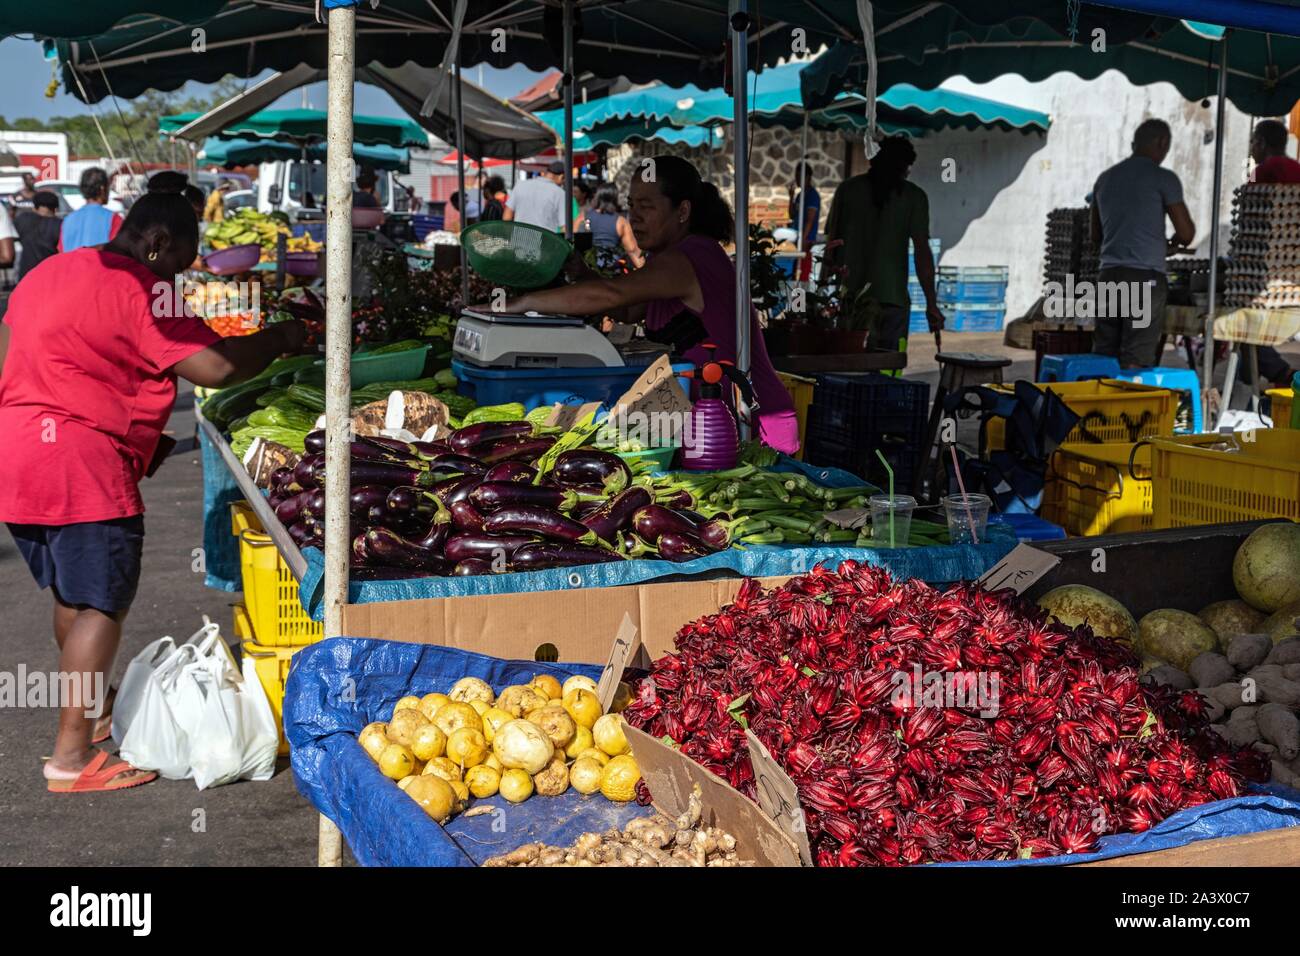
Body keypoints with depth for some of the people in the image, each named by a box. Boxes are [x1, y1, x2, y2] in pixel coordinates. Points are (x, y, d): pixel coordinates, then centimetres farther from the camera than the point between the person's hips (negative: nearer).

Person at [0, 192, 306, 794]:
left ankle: (87, 715, 38)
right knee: (101, 607, -2)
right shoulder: (140, 291, -12)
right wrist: (280, 339, -1)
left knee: (73, 596, 22)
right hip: (78, 467, -10)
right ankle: (71, 758, 0)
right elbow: (215, 366, -19)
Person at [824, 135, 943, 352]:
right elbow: (922, 252, -4)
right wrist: (931, 304, -2)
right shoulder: (914, 196, 2)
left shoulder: (847, 188, 8)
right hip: (893, 297, -2)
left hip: (850, 296, 2)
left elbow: (831, 243, 8)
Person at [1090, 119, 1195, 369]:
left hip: (1109, 275, 5)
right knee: (1136, 363, -5)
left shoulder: (1105, 178, 14)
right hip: (1145, 277, -5)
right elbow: (1186, 234, -3)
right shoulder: (1163, 178, -3)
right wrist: (1171, 244, 17)